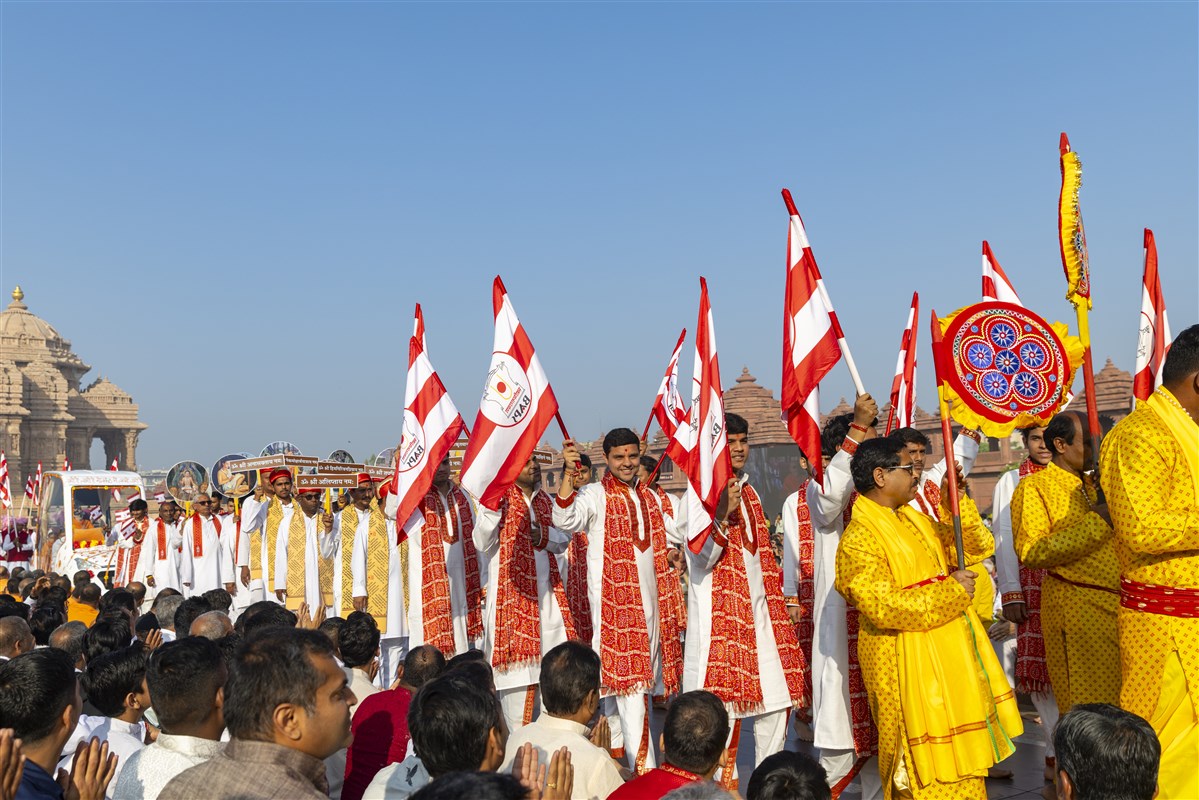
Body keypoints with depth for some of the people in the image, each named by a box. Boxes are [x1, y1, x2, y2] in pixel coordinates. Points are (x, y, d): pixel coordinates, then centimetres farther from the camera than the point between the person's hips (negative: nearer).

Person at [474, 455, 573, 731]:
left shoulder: (546, 500, 13)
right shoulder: (499, 498, -4)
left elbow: (563, 541, 14)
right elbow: (482, 544, -11)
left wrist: (544, 535, -7)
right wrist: (491, 507, -23)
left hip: (546, 591, 6)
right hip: (512, 591, -6)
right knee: (518, 667, -5)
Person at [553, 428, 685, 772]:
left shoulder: (649, 498, 14)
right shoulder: (596, 495, -7)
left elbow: (677, 533, 24)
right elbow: (565, 520, -25)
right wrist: (569, 474, -35)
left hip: (649, 598, 7)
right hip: (614, 598, -6)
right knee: (629, 679, -10)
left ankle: (615, 748, 30)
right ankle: (644, 770, -8)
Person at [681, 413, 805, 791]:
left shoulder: (750, 494, 16)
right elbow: (701, 559, -16)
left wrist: (775, 601, 18)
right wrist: (723, 515, -28)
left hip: (758, 610, 7)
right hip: (720, 612, -7)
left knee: (777, 698, 6)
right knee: (723, 706, -7)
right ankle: (724, 782, 5)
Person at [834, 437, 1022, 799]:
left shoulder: (915, 519, 11)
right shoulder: (859, 538, -15)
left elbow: (975, 546, 15)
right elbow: (883, 606, -24)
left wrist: (955, 502, 0)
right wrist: (952, 591, -18)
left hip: (950, 655, 8)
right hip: (909, 664, -8)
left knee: (961, 749, 15)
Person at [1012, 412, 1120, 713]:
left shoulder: (1094, 485, 19)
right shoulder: (1034, 487, -5)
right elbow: (1030, 551, -17)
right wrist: (1096, 522, -19)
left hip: (1116, 605, 7)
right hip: (1075, 607, -7)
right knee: (1086, 711, -3)